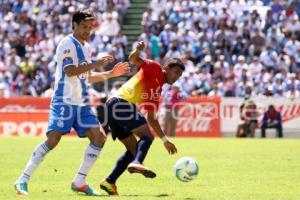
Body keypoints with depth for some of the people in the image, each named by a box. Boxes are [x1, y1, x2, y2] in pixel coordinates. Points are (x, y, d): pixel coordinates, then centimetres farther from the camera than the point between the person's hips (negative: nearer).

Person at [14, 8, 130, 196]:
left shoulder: (86, 47, 18)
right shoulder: (67, 43, -8)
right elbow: (69, 71, -22)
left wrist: (111, 73, 20)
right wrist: (96, 64, -22)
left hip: (82, 103, 8)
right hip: (65, 101, -8)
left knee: (99, 137, -3)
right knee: (52, 140, -18)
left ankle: (79, 182, 5)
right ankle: (23, 179, -9)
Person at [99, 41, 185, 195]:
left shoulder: (157, 91, 26)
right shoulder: (154, 68, 5)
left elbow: (151, 118, 28)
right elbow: (133, 59, -11)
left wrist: (165, 140, 25)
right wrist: (138, 50, -33)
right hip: (121, 103, -9)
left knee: (134, 149, 13)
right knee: (148, 134, -18)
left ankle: (109, 182, 8)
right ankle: (136, 163, -41)